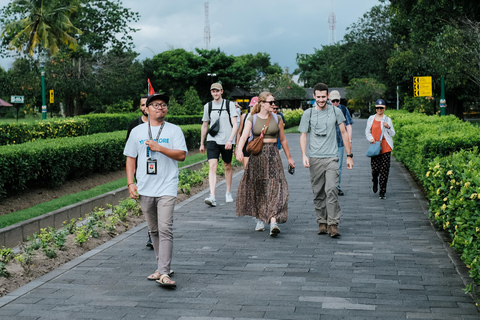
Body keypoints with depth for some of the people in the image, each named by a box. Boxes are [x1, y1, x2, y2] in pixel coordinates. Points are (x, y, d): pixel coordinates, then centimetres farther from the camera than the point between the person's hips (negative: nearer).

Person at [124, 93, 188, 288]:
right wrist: (130, 183, 3)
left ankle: (163, 273, -15)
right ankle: (161, 267, 25)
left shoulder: (174, 130, 4)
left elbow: (181, 155, -5)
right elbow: (130, 158, 12)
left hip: (166, 188, -3)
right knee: (154, 230, 12)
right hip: (145, 189, 3)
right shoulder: (137, 131, 11)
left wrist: (159, 148, -14)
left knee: (165, 230, -13)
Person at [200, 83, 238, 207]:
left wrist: (230, 140, -18)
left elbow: (235, 124, -5)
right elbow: (204, 126, 18)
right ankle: (212, 197, -24)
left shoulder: (230, 104, 1)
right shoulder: (208, 106, 9)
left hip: (226, 141, -1)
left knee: (227, 167, 12)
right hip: (212, 140, 1)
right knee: (212, 166, -15)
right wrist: (202, 143, 19)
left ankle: (228, 192, 32)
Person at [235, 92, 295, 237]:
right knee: (257, 189, 8)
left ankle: (273, 222, -21)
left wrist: (289, 157, 21)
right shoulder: (252, 119, 1)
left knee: (275, 187, -13)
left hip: (273, 155, 0)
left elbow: (283, 139, 16)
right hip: (257, 155, 0)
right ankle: (259, 219, 27)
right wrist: (239, 149, -33)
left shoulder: (277, 119, 7)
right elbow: (244, 136, -14)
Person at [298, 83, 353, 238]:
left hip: (332, 157, -1)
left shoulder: (335, 111, 6)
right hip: (315, 159, 1)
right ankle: (322, 222, 16)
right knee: (318, 193, 5)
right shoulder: (308, 113, 6)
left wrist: (349, 156, 9)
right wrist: (304, 155, -9)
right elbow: (303, 135, 6)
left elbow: (344, 133, 11)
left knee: (331, 190, -14)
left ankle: (333, 224, -11)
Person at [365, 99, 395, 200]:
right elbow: (367, 132, 17)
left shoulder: (387, 119, 8)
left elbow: (393, 134, 9)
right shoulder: (371, 119, 10)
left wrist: (388, 127, -11)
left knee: (384, 170, -4)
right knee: (375, 168, -5)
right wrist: (370, 138, -4)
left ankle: (382, 192, 3)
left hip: (385, 148, -1)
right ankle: (375, 182, 30)